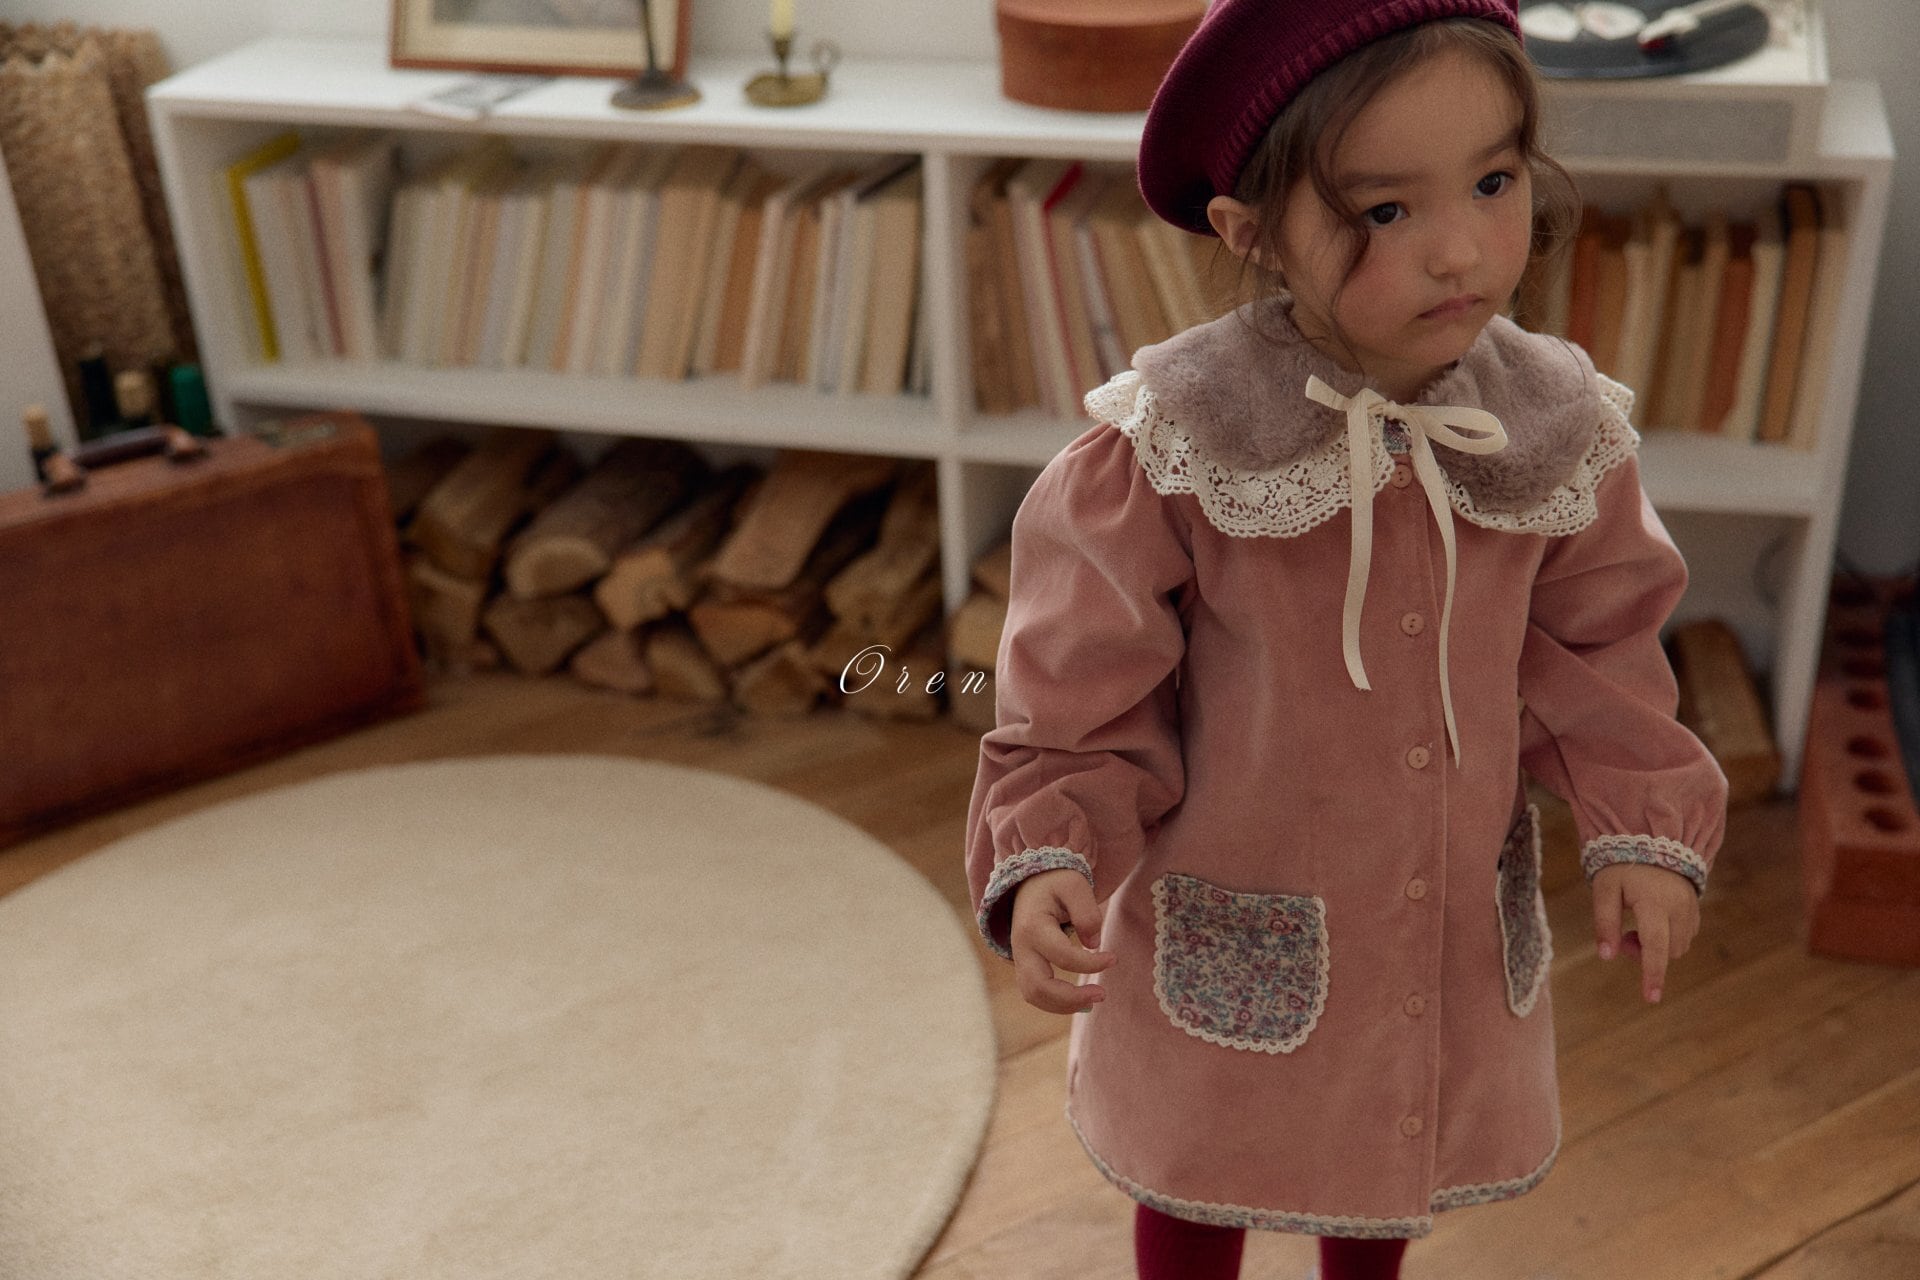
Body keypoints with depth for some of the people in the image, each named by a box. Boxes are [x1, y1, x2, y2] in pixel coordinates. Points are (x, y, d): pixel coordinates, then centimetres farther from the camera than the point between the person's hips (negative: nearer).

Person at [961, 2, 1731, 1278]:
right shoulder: (1168, 455, -26)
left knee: (1403, 1139, 30)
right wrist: (1049, 858, -31)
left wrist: (1646, 826, -9)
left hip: (1454, 926, 4)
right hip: (1230, 948, -3)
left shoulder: (1557, 432, -14)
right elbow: (1080, 695, -18)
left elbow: (1593, 647, 0)